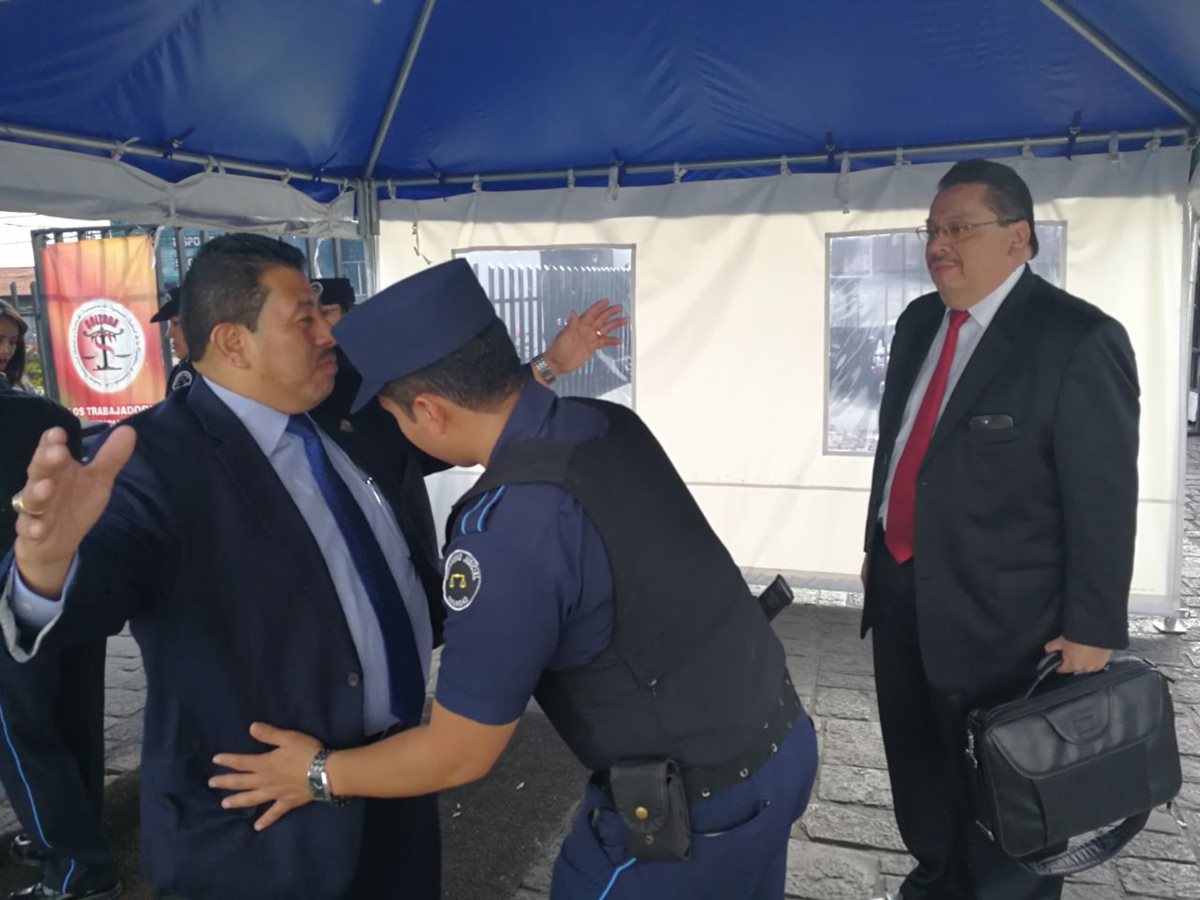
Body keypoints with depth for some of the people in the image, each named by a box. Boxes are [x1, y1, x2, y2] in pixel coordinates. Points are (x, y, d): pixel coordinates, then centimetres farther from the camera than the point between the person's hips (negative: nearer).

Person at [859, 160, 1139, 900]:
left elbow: (1104, 497, -17)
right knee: (918, 762, 25)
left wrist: (1091, 629, -15)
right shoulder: (920, 323, 5)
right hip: (901, 589, 8)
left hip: (998, 613, -7)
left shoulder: (1078, 339, -17)